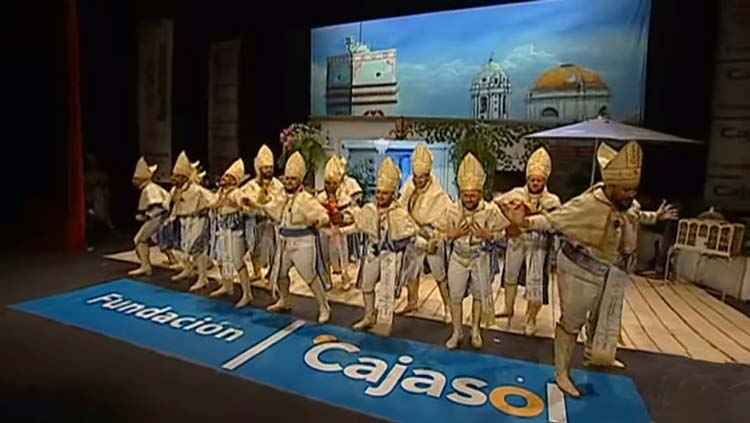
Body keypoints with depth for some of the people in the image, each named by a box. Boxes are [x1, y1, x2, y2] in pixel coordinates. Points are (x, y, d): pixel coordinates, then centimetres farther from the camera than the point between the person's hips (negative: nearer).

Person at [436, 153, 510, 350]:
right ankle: (457, 333, 26)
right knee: (455, 296, 8)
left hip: (480, 259, 0)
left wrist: (486, 234, -24)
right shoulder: (452, 210, -14)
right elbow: (439, 233, -5)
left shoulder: (491, 210, -16)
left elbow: (501, 233, -6)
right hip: (458, 257, 1)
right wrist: (454, 233, -22)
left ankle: (475, 331, 33)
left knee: (479, 295, 14)